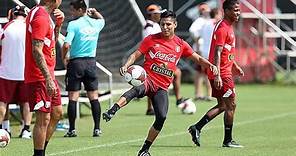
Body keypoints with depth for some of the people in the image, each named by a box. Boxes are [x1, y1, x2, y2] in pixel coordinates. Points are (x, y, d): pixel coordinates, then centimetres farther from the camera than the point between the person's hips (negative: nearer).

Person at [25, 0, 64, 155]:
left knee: (57, 113, 16)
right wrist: (48, 79, -26)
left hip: (48, 75, 10)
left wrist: (58, 24, 10)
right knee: (44, 119, -7)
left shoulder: (37, 12, 13)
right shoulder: (41, 17, -18)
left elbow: (52, 42, 26)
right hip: (40, 77, -10)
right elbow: (36, 51, -24)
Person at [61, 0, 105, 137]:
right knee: (94, 96, 7)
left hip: (76, 62, -4)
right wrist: (94, 12, 21)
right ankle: (97, 129, 6)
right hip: (91, 62, 4)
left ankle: (72, 129, 0)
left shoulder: (73, 24, -10)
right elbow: (102, 19, 34)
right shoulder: (96, 23, 6)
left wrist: (64, 58, -2)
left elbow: (67, 45, -18)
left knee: (73, 97, 0)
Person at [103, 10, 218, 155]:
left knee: (161, 117, -15)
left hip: (162, 87, 3)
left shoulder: (181, 45, 11)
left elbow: (198, 58, 17)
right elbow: (135, 55, 3)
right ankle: (111, 111, -60)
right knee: (136, 89, -39)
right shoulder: (151, 39, 4)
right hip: (148, 79, -3)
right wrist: (126, 66, -15)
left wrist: (210, 65, -2)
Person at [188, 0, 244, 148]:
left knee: (222, 105, 13)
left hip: (225, 72, 10)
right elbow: (217, 53, -23)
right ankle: (228, 140, 5)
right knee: (231, 105, -2)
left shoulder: (228, 27, 15)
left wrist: (235, 66, 29)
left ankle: (197, 128, 11)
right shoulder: (222, 29, -17)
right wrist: (217, 75, -28)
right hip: (222, 74, -10)